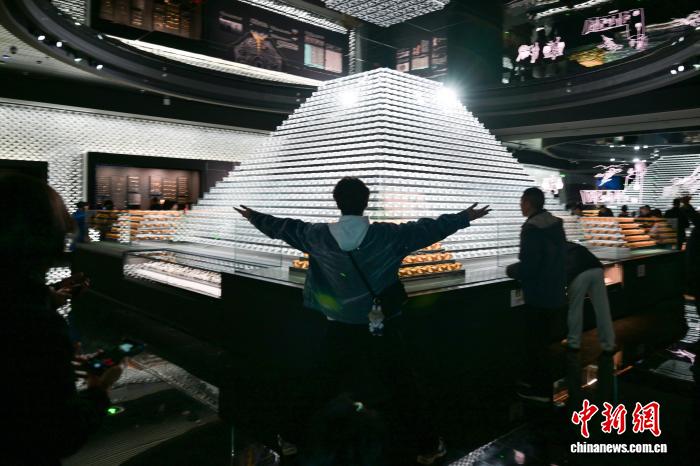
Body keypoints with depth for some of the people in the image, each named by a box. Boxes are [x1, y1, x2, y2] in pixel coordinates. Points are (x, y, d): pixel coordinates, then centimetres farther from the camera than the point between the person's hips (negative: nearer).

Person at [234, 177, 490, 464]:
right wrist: (465, 217, 13)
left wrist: (255, 217, 27)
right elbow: (429, 228, -1)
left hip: (340, 330, 2)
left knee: (323, 389, 19)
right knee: (402, 388, 12)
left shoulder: (319, 236, -7)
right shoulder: (387, 235, -12)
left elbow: (285, 228, 9)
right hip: (382, 330, -1)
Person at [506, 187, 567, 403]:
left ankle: (541, 389, 14)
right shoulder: (556, 223, 5)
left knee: (535, 341, 5)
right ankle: (533, 378, 34)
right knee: (542, 339, 20)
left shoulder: (531, 228, -22)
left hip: (538, 295, -9)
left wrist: (511, 269, -5)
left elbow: (527, 268, -26)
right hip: (555, 292, 9)